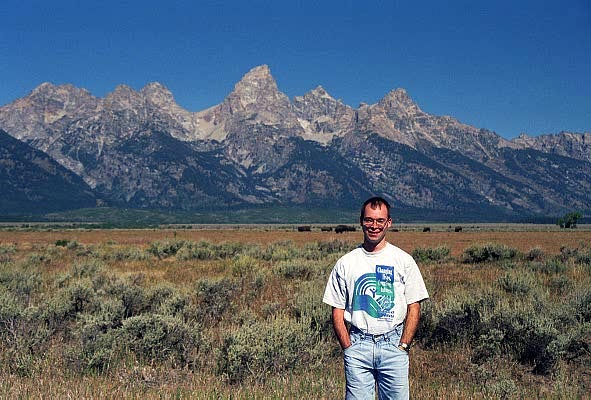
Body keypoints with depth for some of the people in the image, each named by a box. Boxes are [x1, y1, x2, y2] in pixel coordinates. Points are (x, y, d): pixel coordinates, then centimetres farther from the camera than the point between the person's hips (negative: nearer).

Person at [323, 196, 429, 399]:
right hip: (358, 344, 0)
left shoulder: (404, 260, 4)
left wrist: (402, 346, -5)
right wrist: (348, 348, -3)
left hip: (393, 344, 0)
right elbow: (337, 311, 6)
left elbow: (414, 308, 3)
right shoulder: (345, 263, 5)